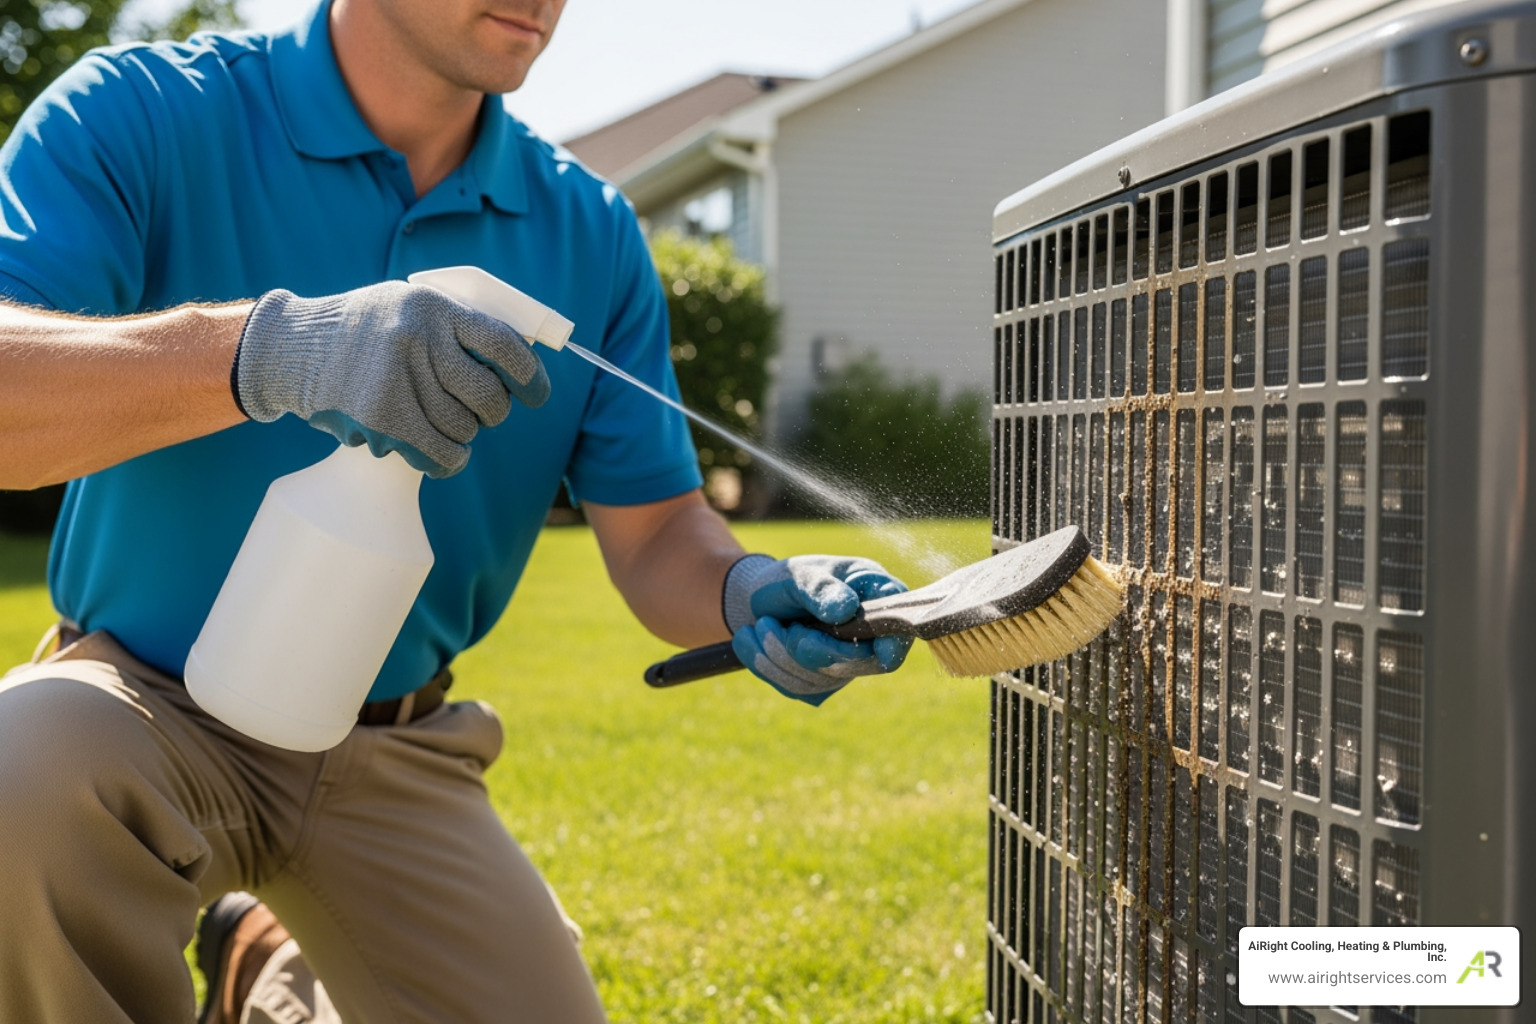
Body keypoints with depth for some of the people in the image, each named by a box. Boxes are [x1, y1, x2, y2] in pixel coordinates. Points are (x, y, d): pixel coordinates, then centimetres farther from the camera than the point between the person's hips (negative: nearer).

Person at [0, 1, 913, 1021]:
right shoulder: (142, 116, -11)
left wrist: (748, 592, -24)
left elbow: (656, 533, 0)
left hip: (397, 754, 4)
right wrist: (263, 350, -43)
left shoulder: (591, 232, -1)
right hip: (150, 699, -3)